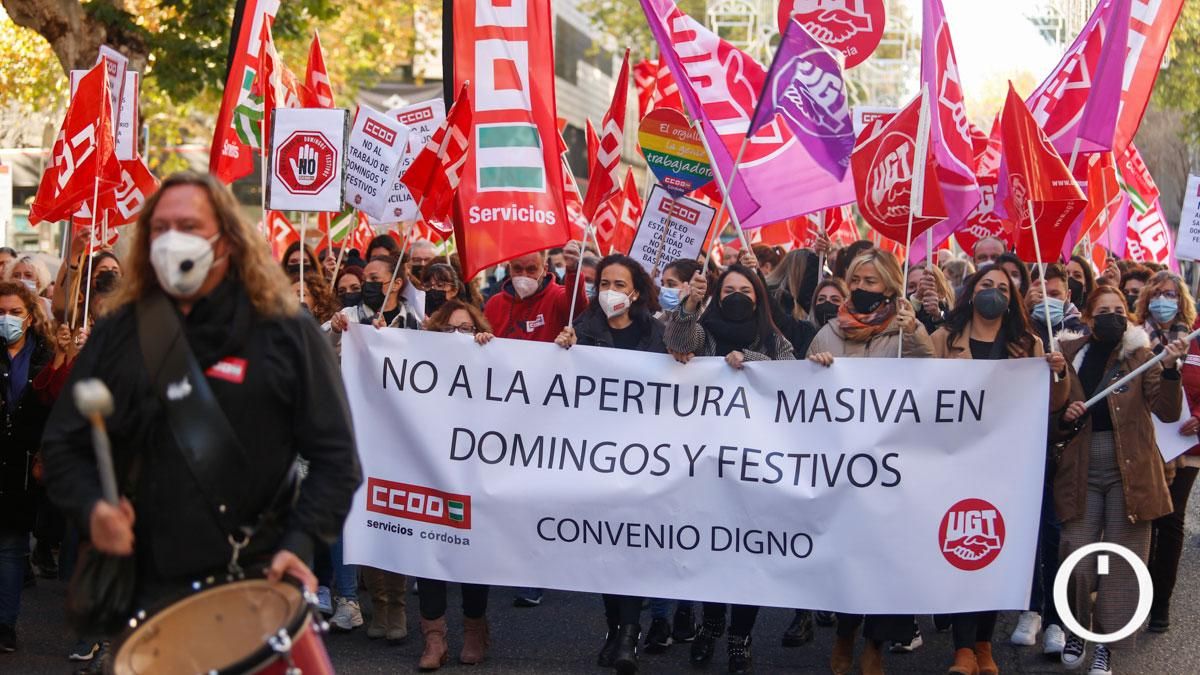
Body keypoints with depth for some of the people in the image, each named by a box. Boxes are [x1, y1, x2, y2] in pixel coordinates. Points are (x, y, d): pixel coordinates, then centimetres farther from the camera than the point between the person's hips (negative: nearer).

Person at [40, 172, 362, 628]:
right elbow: (63, 445, 10)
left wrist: (300, 544, -14)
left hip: (258, 580, -2)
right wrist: (91, 508, -10)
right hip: (150, 586, 2)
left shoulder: (285, 333, -1)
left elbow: (334, 455, -1)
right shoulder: (117, 335, 7)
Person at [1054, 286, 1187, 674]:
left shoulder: (1141, 356, 1)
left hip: (1130, 471, -1)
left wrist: (1170, 369, -26)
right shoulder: (1070, 358, 4)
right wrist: (1065, 419, -12)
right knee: (1077, 561, -3)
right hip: (1082, 472, 1)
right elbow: (1054, 430, 11)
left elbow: (1168, 412, -11)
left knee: (1122, 562, 2)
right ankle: (1076, 631, 21)